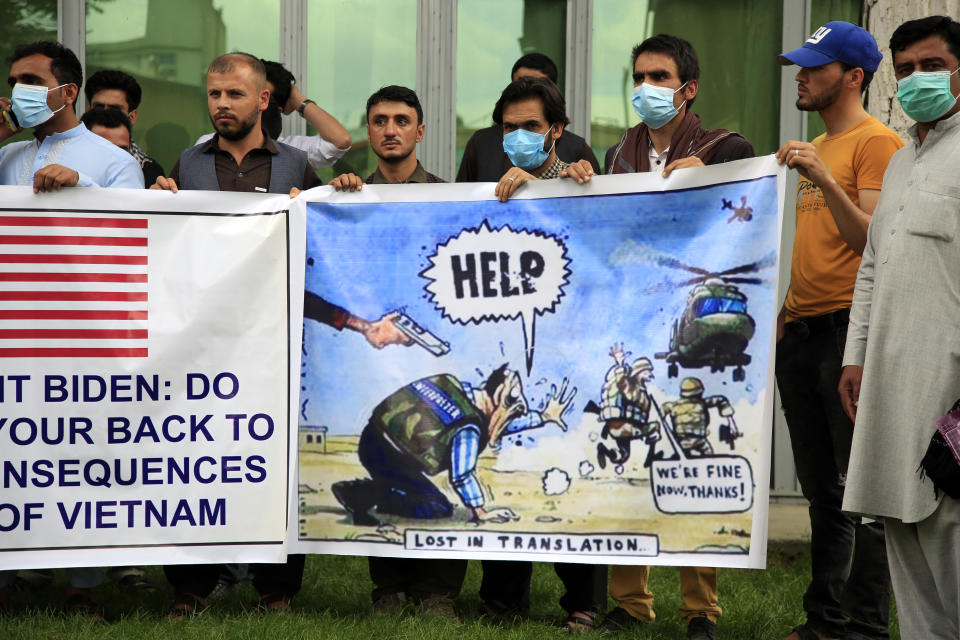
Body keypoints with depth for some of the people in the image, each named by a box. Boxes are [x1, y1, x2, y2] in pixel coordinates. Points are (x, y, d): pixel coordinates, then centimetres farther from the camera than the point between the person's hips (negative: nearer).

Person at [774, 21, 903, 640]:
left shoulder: (877, 142, -6)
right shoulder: (816, 147, 21)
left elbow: (872, 241, -14)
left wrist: (824, 181, -23)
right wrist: (784, 312, 17)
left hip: (849, 326, -9)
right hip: (801, 333, 9)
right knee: (822, 491, 12)